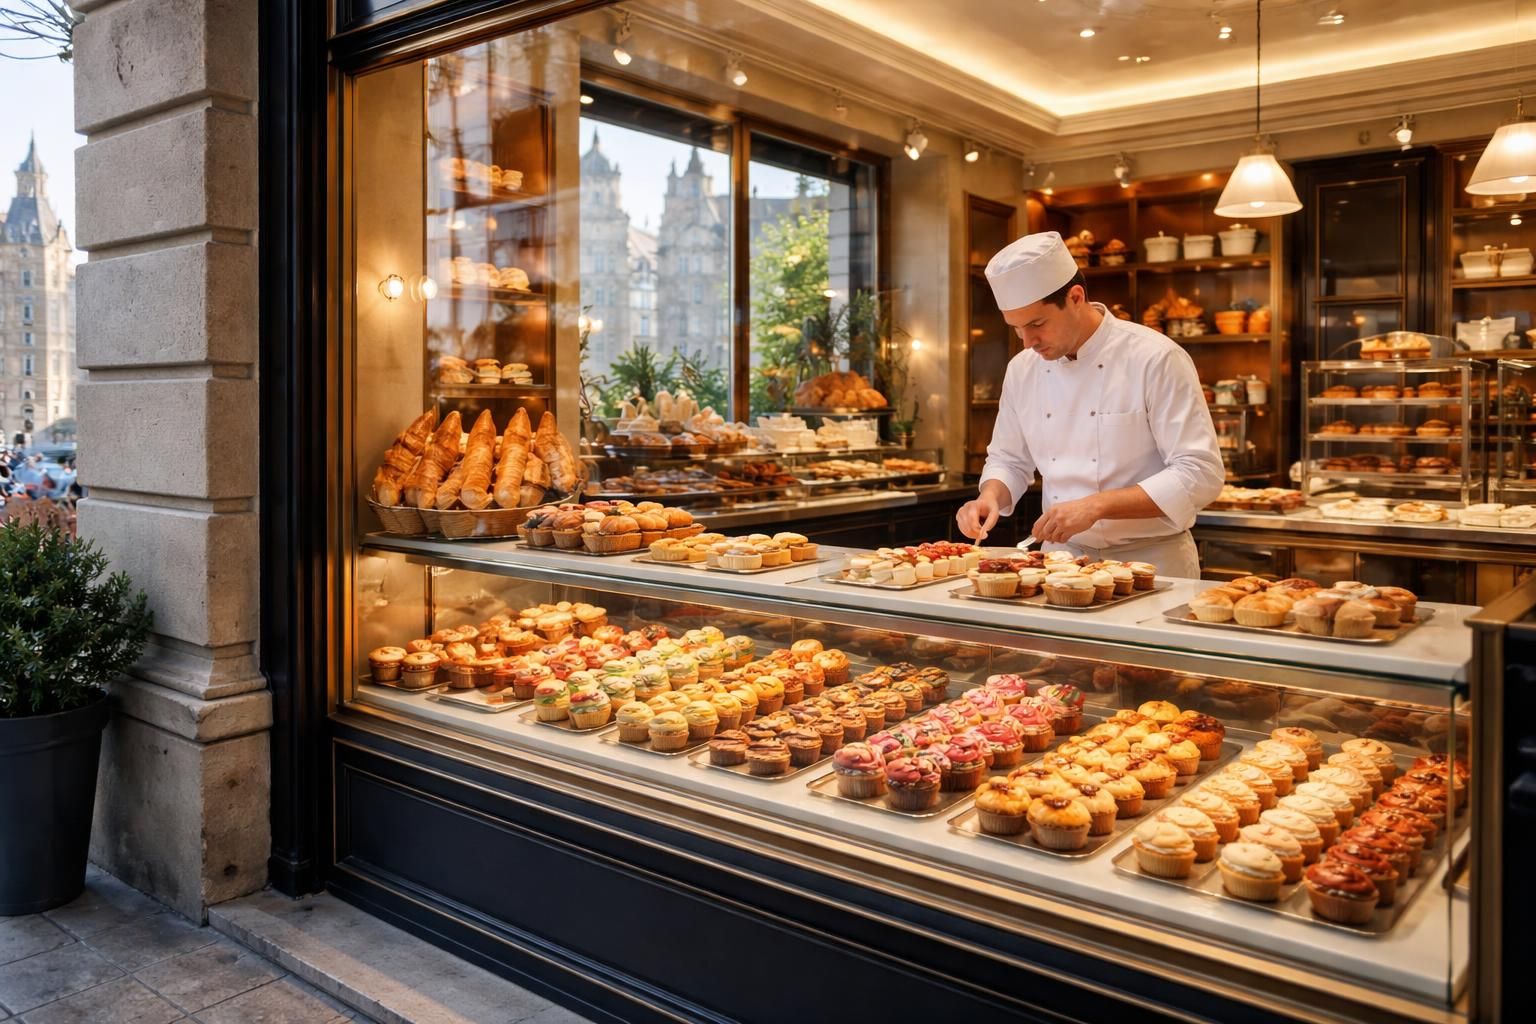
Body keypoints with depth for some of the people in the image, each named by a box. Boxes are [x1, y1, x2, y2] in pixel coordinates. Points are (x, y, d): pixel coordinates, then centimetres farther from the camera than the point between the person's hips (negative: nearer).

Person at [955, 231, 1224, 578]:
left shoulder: (1156, 359, -12)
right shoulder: (1022, 369, 4)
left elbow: (1200, 474, -16)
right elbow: (1009, 460, 16)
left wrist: (1096, 506, -24)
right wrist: (990, 497, -6)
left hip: (1150, 562, -4)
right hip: (1063, 561, 4)